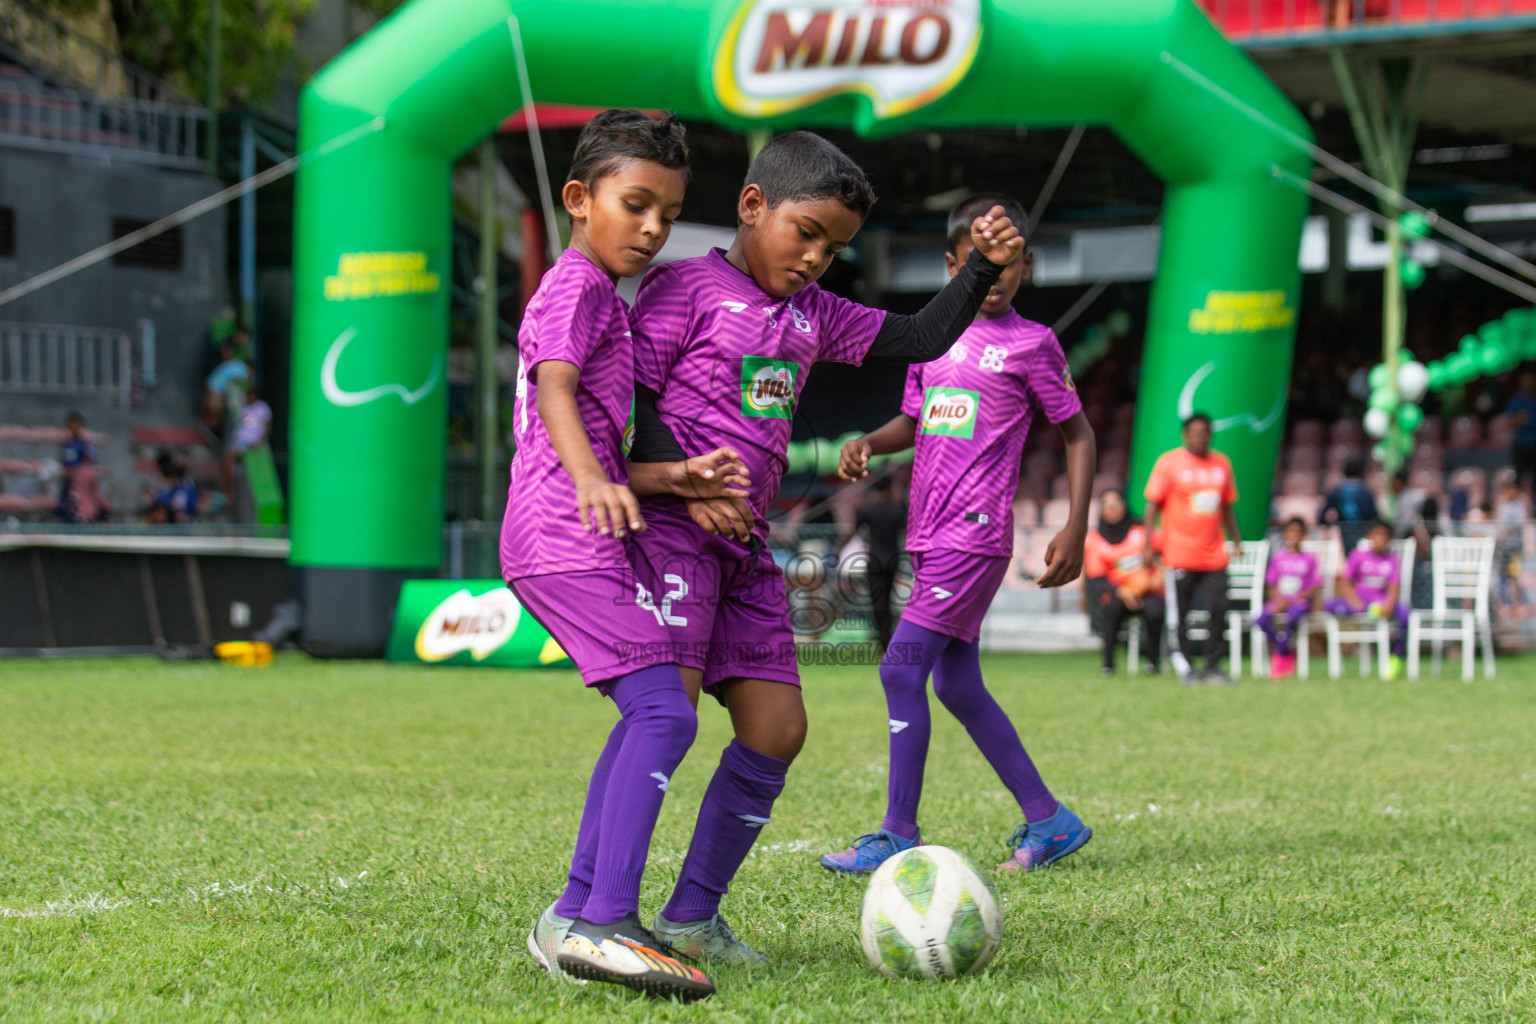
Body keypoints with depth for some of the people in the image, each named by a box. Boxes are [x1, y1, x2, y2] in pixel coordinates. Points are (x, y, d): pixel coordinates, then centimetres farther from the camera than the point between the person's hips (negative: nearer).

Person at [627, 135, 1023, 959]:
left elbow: (921, 340, 20)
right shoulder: (685, 288, -4)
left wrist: (985, 267, 7)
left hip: (745, 543, 8)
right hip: (669, 527, -8)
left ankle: (692, 915, 12)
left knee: (776, 727, 2)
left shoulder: (814, 313, 17)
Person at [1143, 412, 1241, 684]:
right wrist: (1148, 545, -8)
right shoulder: (1168, 463, -1)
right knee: (1178, 615, 0)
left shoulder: (1221, 463, 12)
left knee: (1218, 610, -3)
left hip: (1214, 557, 4)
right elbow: (1153, 504, -2)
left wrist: (1236, 539, 18)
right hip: (1180, 556, -4)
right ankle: (1183, 667, 8)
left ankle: (1213, 667, 4)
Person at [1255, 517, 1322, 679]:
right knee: (1260, 620, -29)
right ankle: (1289, 651, -7)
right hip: (1279, 600, 2)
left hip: (1300, 601, -2)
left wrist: (1296, 599, -15)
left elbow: (1315, 588, 0)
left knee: (1294, 616, -39)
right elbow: (1271, 586, 9)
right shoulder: (1277, 557, 10)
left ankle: (1280, 656, -15)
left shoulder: (1309, 558, 5)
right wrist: (1279, 600, -12)